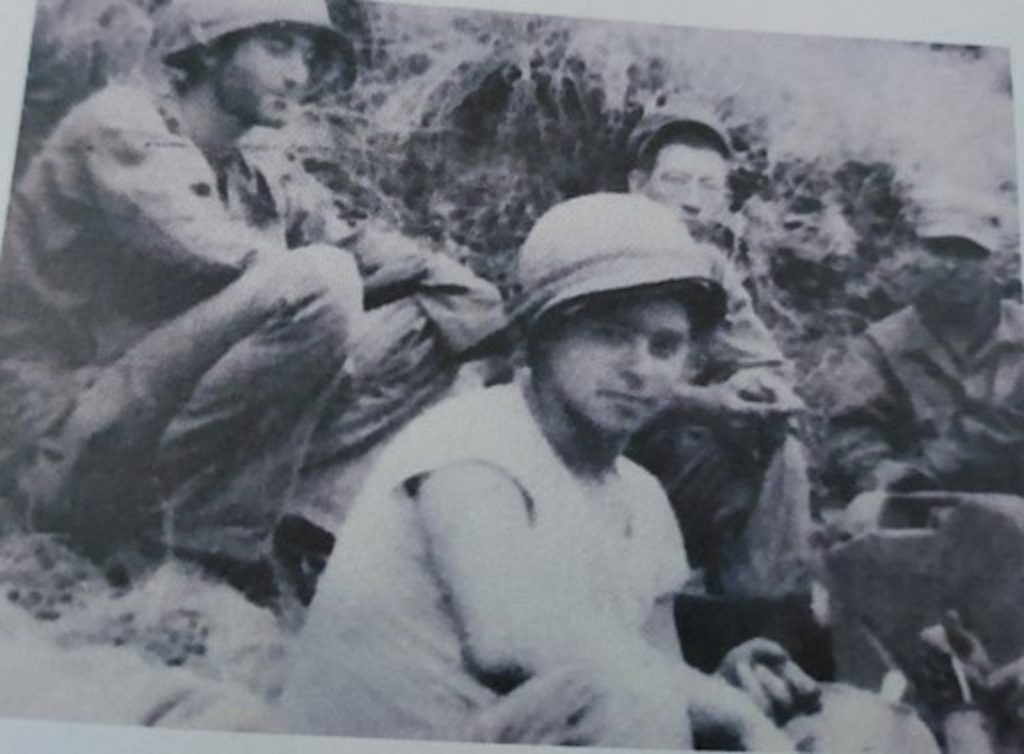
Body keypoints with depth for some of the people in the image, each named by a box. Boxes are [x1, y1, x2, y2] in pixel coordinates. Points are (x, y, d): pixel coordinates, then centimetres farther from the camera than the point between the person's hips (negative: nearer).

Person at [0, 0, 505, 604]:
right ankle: (206, 553, -16)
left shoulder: (266, 179, 13)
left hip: (180, 439, 8)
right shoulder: (121, 128, -6)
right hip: (72, 458, -8)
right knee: (321, 288, -27)